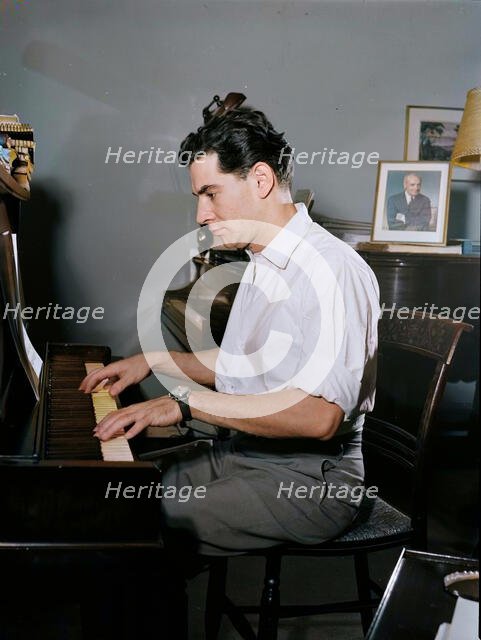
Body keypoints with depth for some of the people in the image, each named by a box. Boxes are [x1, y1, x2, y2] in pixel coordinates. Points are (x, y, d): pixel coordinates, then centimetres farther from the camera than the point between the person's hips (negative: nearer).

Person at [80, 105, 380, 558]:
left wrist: (187, 402, -27)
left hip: (309, 482, -9)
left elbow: (320, 417, -29)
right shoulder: (262, 263, 13)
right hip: (244, 453, 9)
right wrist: (152, 360, 17)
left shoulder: (333, 270, -20)